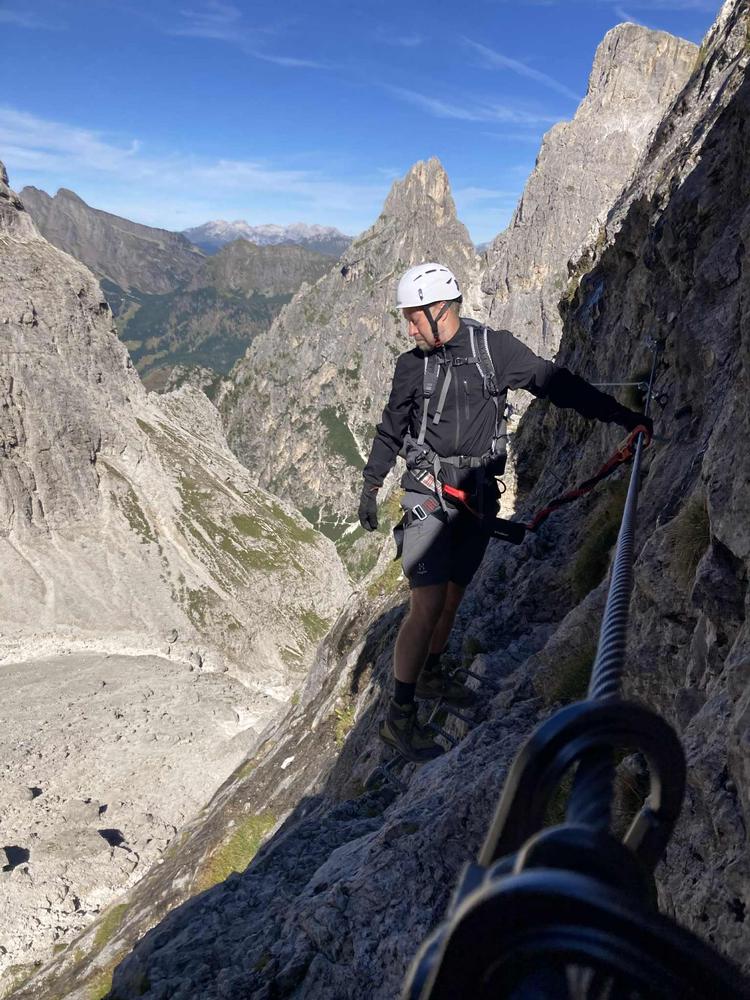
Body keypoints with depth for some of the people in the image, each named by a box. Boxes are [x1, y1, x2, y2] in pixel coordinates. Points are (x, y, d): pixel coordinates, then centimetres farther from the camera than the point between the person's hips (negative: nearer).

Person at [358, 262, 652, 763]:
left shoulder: (495, 348, -1)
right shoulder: (412, 365, 1)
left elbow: (556, 383, -1)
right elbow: (391, 430, 12)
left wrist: (622, 415, -4)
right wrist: (371, 485, 13)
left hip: (480, 496, 2)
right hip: (429, 496, -2)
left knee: (453, 595, 15)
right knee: (429, 605, -10)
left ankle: (431, 673, 39)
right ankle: (400, 717, 1)